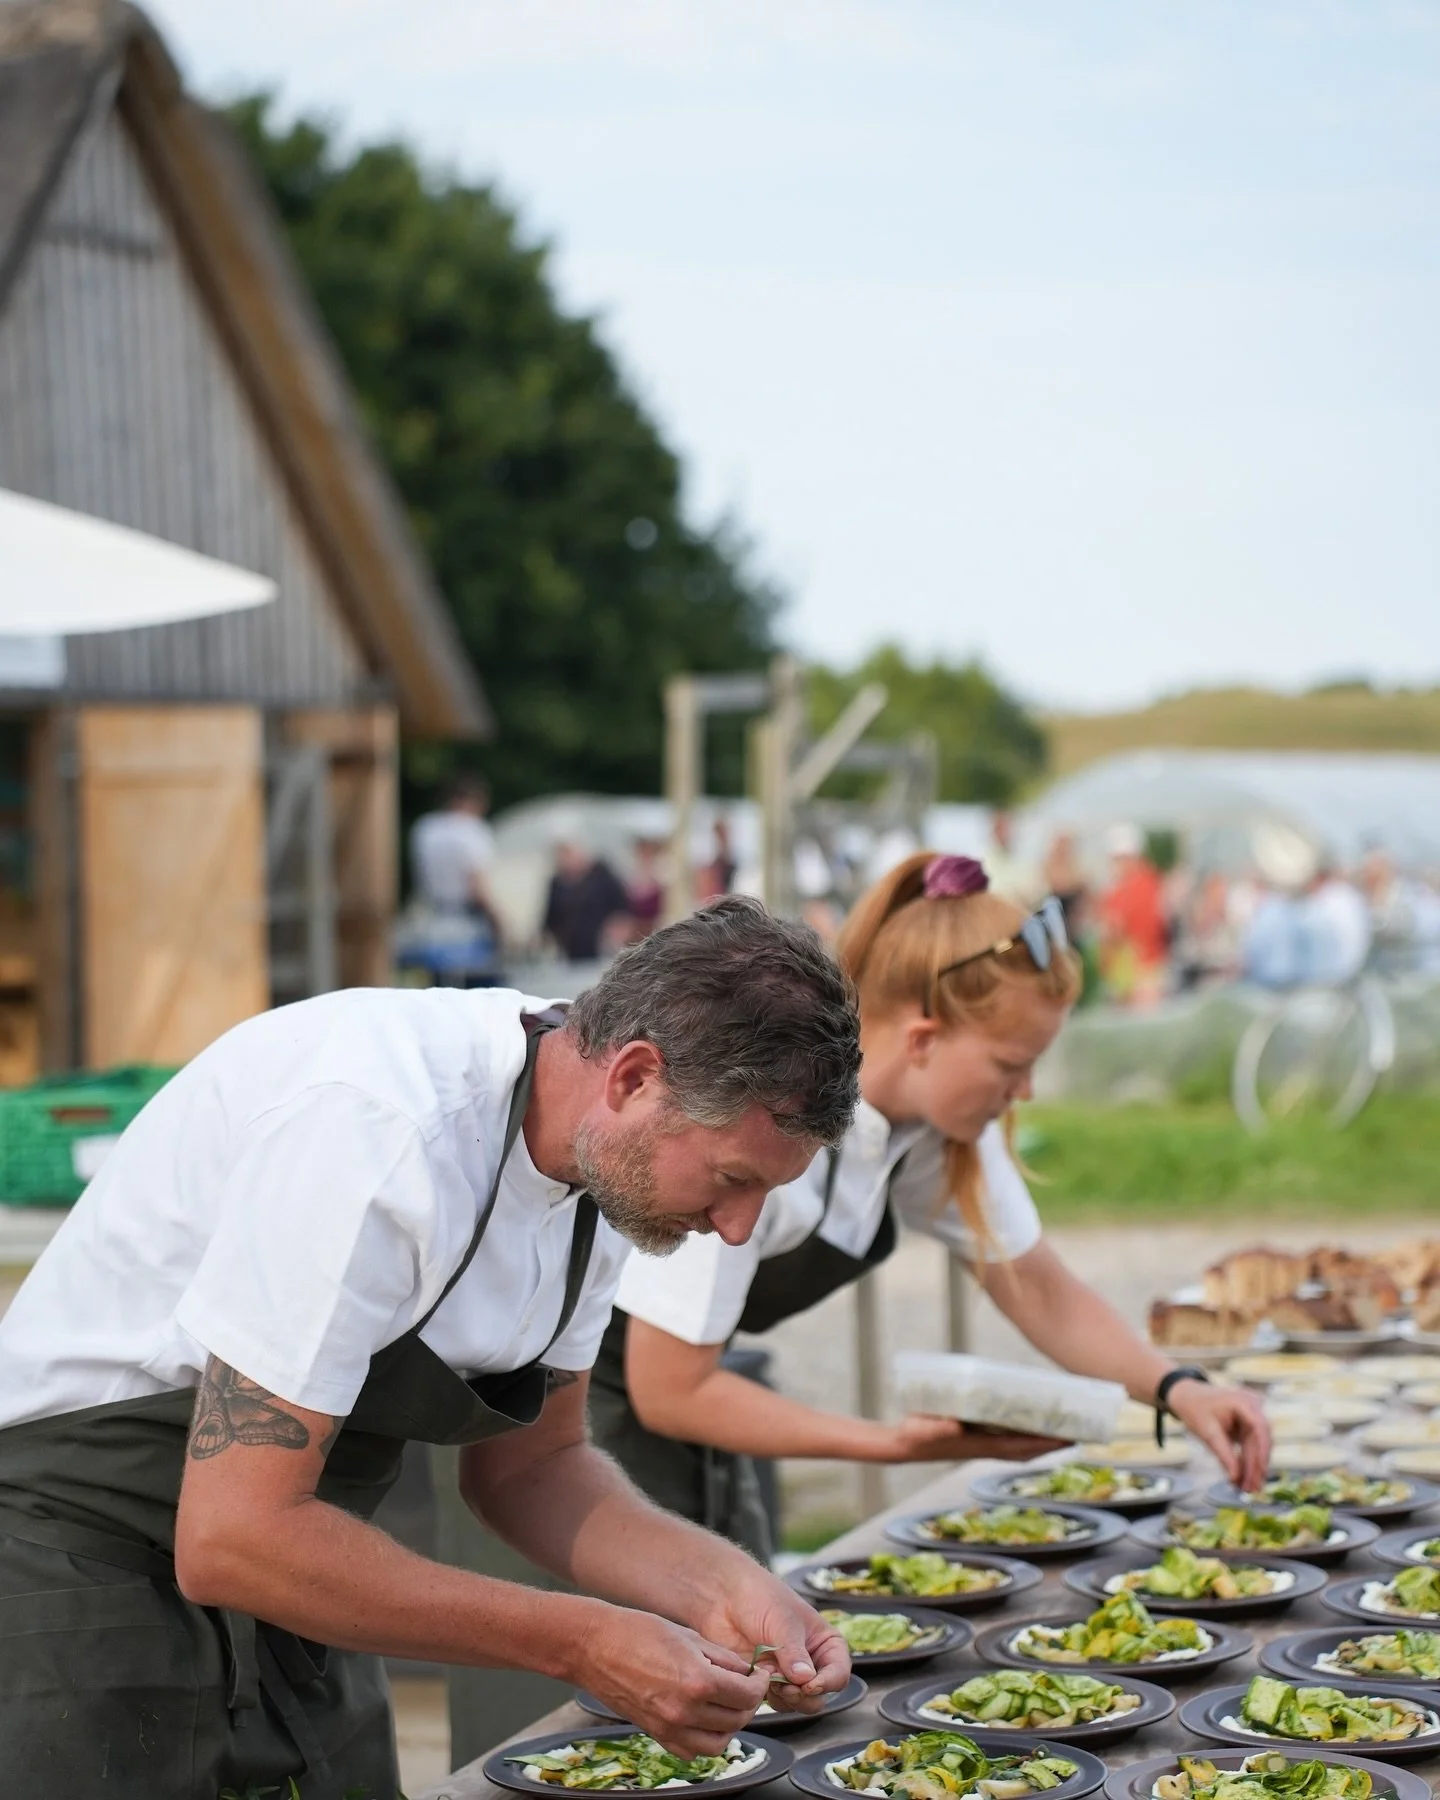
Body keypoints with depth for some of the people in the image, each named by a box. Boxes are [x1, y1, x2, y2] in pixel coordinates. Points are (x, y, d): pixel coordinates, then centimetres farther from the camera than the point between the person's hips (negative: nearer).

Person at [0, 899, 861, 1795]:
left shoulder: (604, 1152, -5)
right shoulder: (381, 1130, -31)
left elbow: (526, 1462, 6)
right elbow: (231, 1538, -31)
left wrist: (720, 1586, -11)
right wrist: (581, 1644, -27)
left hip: (278, 1594, 7)